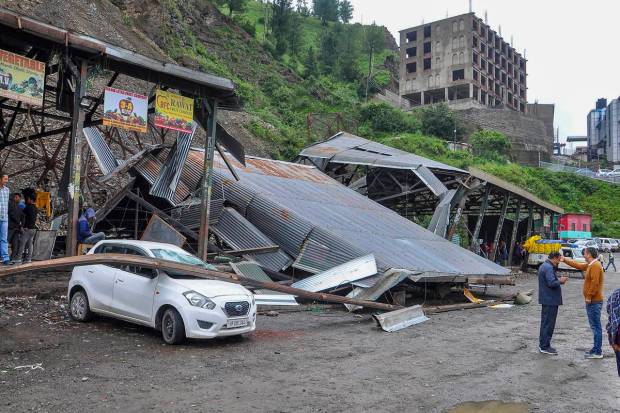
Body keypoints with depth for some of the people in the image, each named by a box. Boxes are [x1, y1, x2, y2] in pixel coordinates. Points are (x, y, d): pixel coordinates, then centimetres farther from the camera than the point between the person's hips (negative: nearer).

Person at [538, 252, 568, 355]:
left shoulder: (544, 266, 15)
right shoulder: (548, 268, -18)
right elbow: (551, 283, -25)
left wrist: (558, 280, 10)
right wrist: (560, 281, -8)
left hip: (546, 299, 11)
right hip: (550, 300, -11)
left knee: (545, 323, 16)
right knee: (548, 324, -5)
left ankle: (543, 345, 23)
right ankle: (545, 346, 0)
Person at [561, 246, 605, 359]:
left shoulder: (595, 265, -17)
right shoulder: (590, 265, 13)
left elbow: (595, 283, -23)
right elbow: (577, 265, 27)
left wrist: (589, 297, -20)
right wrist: (564, 259, 28)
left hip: (594, 301, -10)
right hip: (592, 301, 10)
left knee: (596, 326, -6)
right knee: (595, 326, 14)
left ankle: (597, 352, -2)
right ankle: (597, 349, 21)